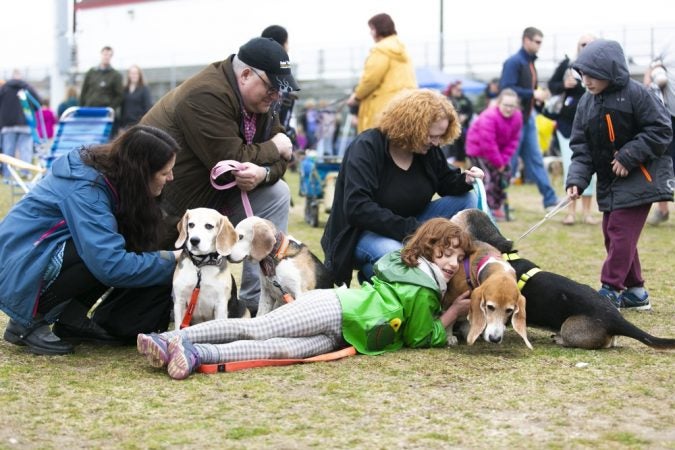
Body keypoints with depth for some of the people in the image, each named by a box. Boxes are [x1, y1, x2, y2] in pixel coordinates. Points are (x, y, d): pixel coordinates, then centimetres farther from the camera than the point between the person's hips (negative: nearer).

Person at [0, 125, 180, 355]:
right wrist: (170, 261, -23)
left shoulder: (105, 168, 0)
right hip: (21, 274, -9)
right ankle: (29, 321, -15)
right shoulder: (85, 190, -26)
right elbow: (110, 265, -34)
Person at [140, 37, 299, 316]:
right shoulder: (206, 96, -25)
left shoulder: (257, 99, 4)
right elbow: (232, 160, -28)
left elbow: (282, 155, 1)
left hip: (212, 191, 9)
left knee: (276, 194, -1)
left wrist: (262, 173, -23)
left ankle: (259, 302, 0)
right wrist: (274, 148, -10)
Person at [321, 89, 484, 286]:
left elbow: (446, 183, 14)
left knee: (467, 200, -5)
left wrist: (465, 180, -12)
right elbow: (357, 208, -31)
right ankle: (371, 274, -6)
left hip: (411, 225, 7)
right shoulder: (366, 148, -22)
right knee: (394, 253, -41)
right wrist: (410, 229, -35)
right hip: (364, 232, -6)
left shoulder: (429, 149, -3)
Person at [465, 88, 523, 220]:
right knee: (488, 177, -17)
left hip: (497, 149, 8)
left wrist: (503, 160, -14)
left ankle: (497, 208, 21)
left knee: (505, 174, 8)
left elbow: (513, 140, -6)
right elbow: (488, 145, -32)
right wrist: (498, 163, -22)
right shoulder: (489, 117, -33)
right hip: (478, 148, -8)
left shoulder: (517, 117, -11)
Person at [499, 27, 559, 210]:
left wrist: (538, 98, 2)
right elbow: (507, 89, -22)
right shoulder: (514, 62, -13)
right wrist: (533, 94, -19)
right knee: (510, 161, -2)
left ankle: (549, 198, 8)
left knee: (535, 159, 8)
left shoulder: (530, 62, 14)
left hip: (528, 118, 9)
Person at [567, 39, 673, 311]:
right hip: (609, 181, 7)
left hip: (638, 178, -7)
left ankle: (610, 291, -6)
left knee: (621, 232, -11)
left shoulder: (636, 94, -15)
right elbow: (581, 147, 3)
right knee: (613, 234, 10)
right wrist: (576, 179, -12)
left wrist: (629, 156, -20)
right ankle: (635, 292, 20)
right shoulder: (587, 103, 4)